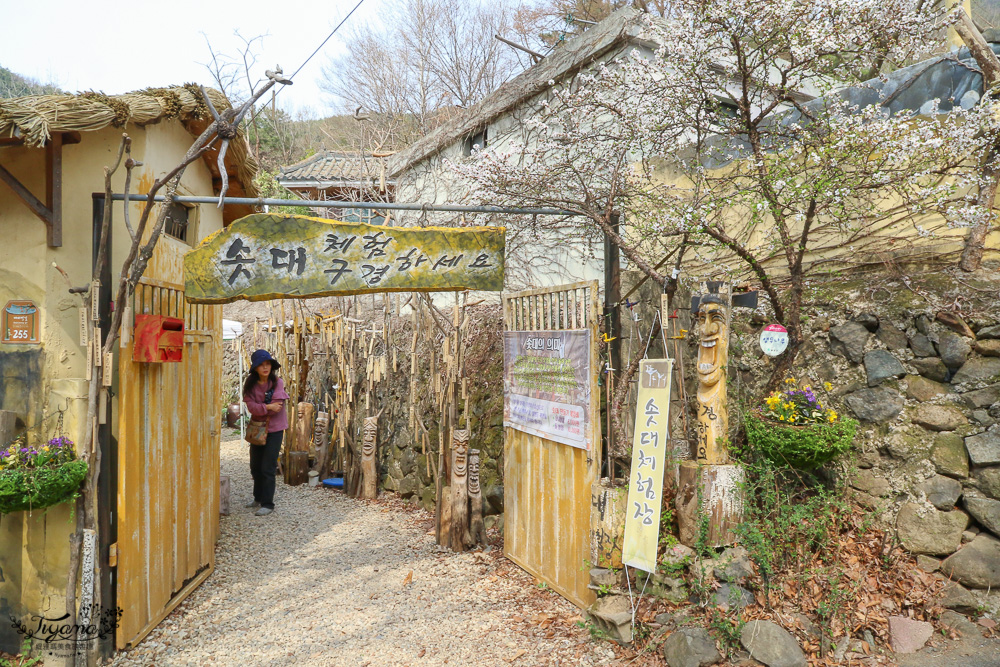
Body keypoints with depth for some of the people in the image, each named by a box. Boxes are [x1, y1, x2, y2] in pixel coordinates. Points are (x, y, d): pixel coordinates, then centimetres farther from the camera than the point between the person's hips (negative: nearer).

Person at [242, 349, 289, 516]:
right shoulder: (251, 384, -2)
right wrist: (267, 407, -25)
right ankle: (258, 498, 34)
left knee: (268, 468, -6)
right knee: (255, 466, 16)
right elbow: (251, 406, -13)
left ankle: (268, 504, 4)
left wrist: (259, 409, -11)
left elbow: (277, 407, -18)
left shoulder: (277, 382, -12)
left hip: (274, 429, -5)